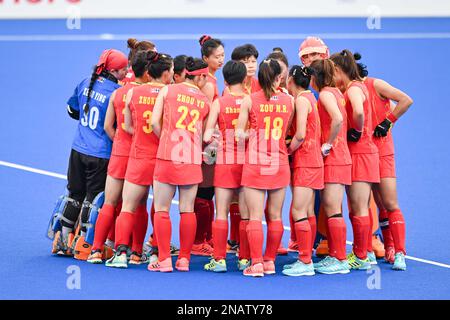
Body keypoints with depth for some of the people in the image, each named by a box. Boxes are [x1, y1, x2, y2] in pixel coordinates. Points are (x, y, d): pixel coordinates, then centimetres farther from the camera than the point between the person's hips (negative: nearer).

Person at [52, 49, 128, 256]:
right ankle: (83, 242, 11)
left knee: (75, 194, 17)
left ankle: (64, 238, 23)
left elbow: (72, 109, 15)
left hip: (78, 150, 6)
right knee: (93, 198, 5)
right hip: (101, 156, -6)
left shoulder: (86, 83, 2)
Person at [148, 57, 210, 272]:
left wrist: (166, 140, 10)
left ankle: (164, 260, -2)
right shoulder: (205, 101, 8)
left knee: (161, 209, 2)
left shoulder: (168, 90, 2)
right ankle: (184, 259, 9)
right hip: (192, 158, 2)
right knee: (188, 210, 8)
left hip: (167, 157, -2)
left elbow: (154, 122, -4)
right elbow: (203, 134, 8)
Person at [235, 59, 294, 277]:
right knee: (275, 216, 11)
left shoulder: (250, 100, -5)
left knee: (255, 216, -2)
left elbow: (239, 134, -5)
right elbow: (286, 131, 8)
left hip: (255, 164, -2)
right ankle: (270, 261, 16)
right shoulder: (288, 101, 1)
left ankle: (256, 264, -5)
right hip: (279, 164, 2)